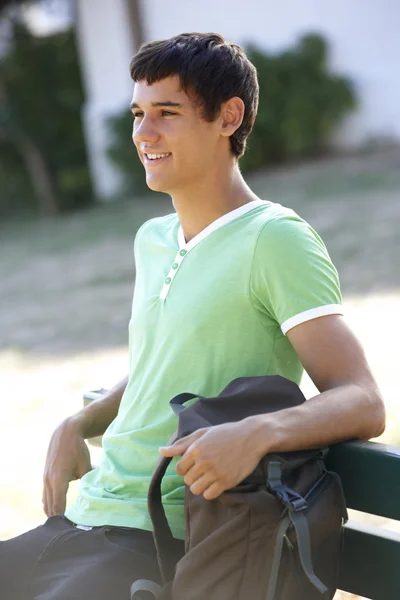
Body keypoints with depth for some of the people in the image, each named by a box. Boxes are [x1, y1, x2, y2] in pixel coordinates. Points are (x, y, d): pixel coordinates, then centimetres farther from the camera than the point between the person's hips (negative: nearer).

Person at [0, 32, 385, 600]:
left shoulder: (275, 239, -10)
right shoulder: (152, 240, 14)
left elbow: (364, 404, -16)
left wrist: (259, 431, -35)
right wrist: (77, 426, 10)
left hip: (164, 545, -8)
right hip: (83, 521, 8)